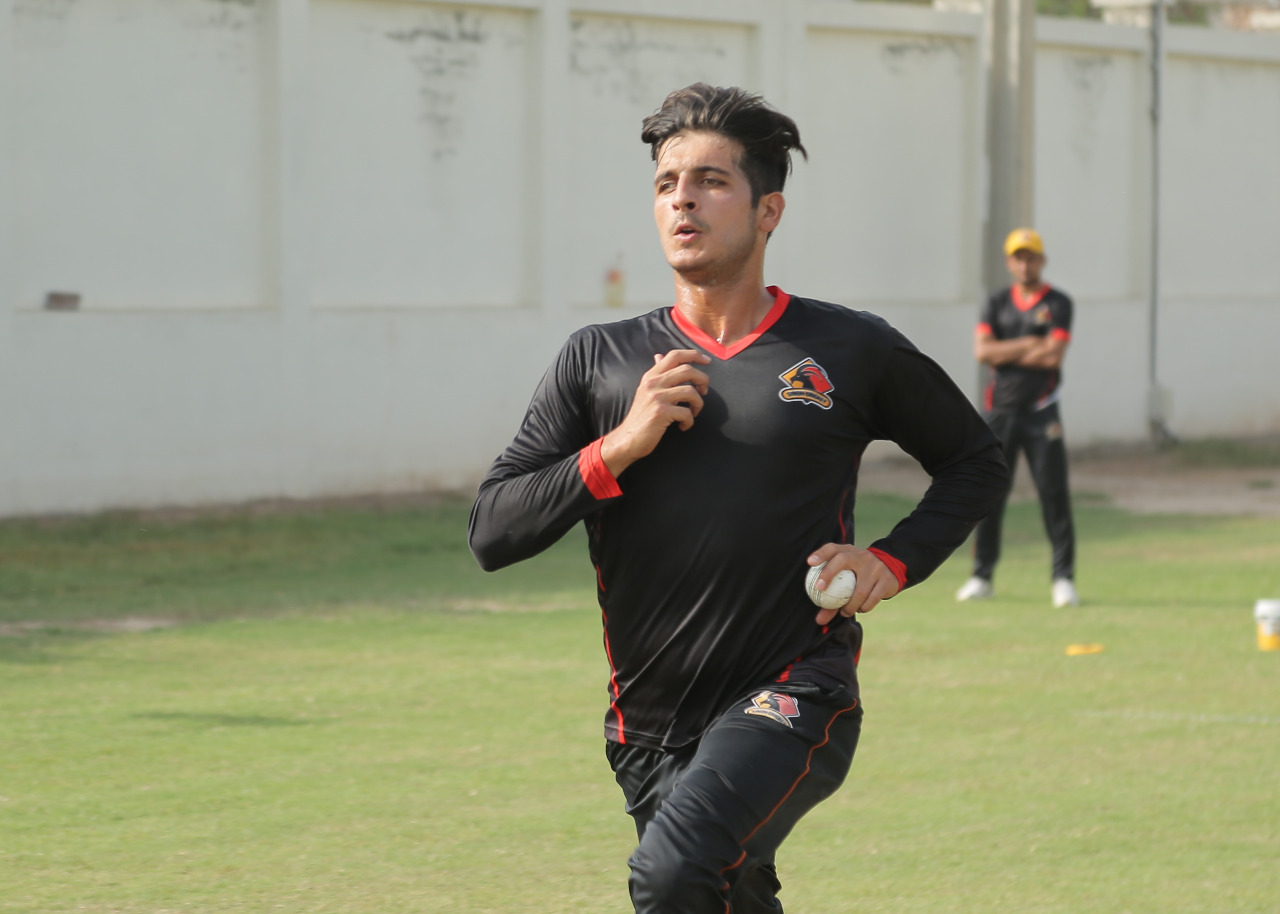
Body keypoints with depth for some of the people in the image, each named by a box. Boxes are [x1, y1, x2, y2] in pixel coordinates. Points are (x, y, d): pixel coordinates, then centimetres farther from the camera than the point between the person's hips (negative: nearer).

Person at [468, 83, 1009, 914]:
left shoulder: (851, 352, 3)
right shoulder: (600, 361, 7)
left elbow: (977, 460, 17)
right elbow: (492, 534, 2)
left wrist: (893, 561, 0)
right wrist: (620, 447, -11)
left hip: (797, 698, -4)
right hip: (653, 730, 4)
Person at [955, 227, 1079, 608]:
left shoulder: (1057, 304, 0)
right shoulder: (998, 303, 10)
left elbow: (1053, 356, -13)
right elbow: (982, 350, -4)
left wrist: (1004, 355, -6)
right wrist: (1028, 345, -10)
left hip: (1040, 412, -3)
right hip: (1000, 411, 3)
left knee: (1054, 493, -5)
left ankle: (1063, 578, -1)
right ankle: (982, 576, 12)